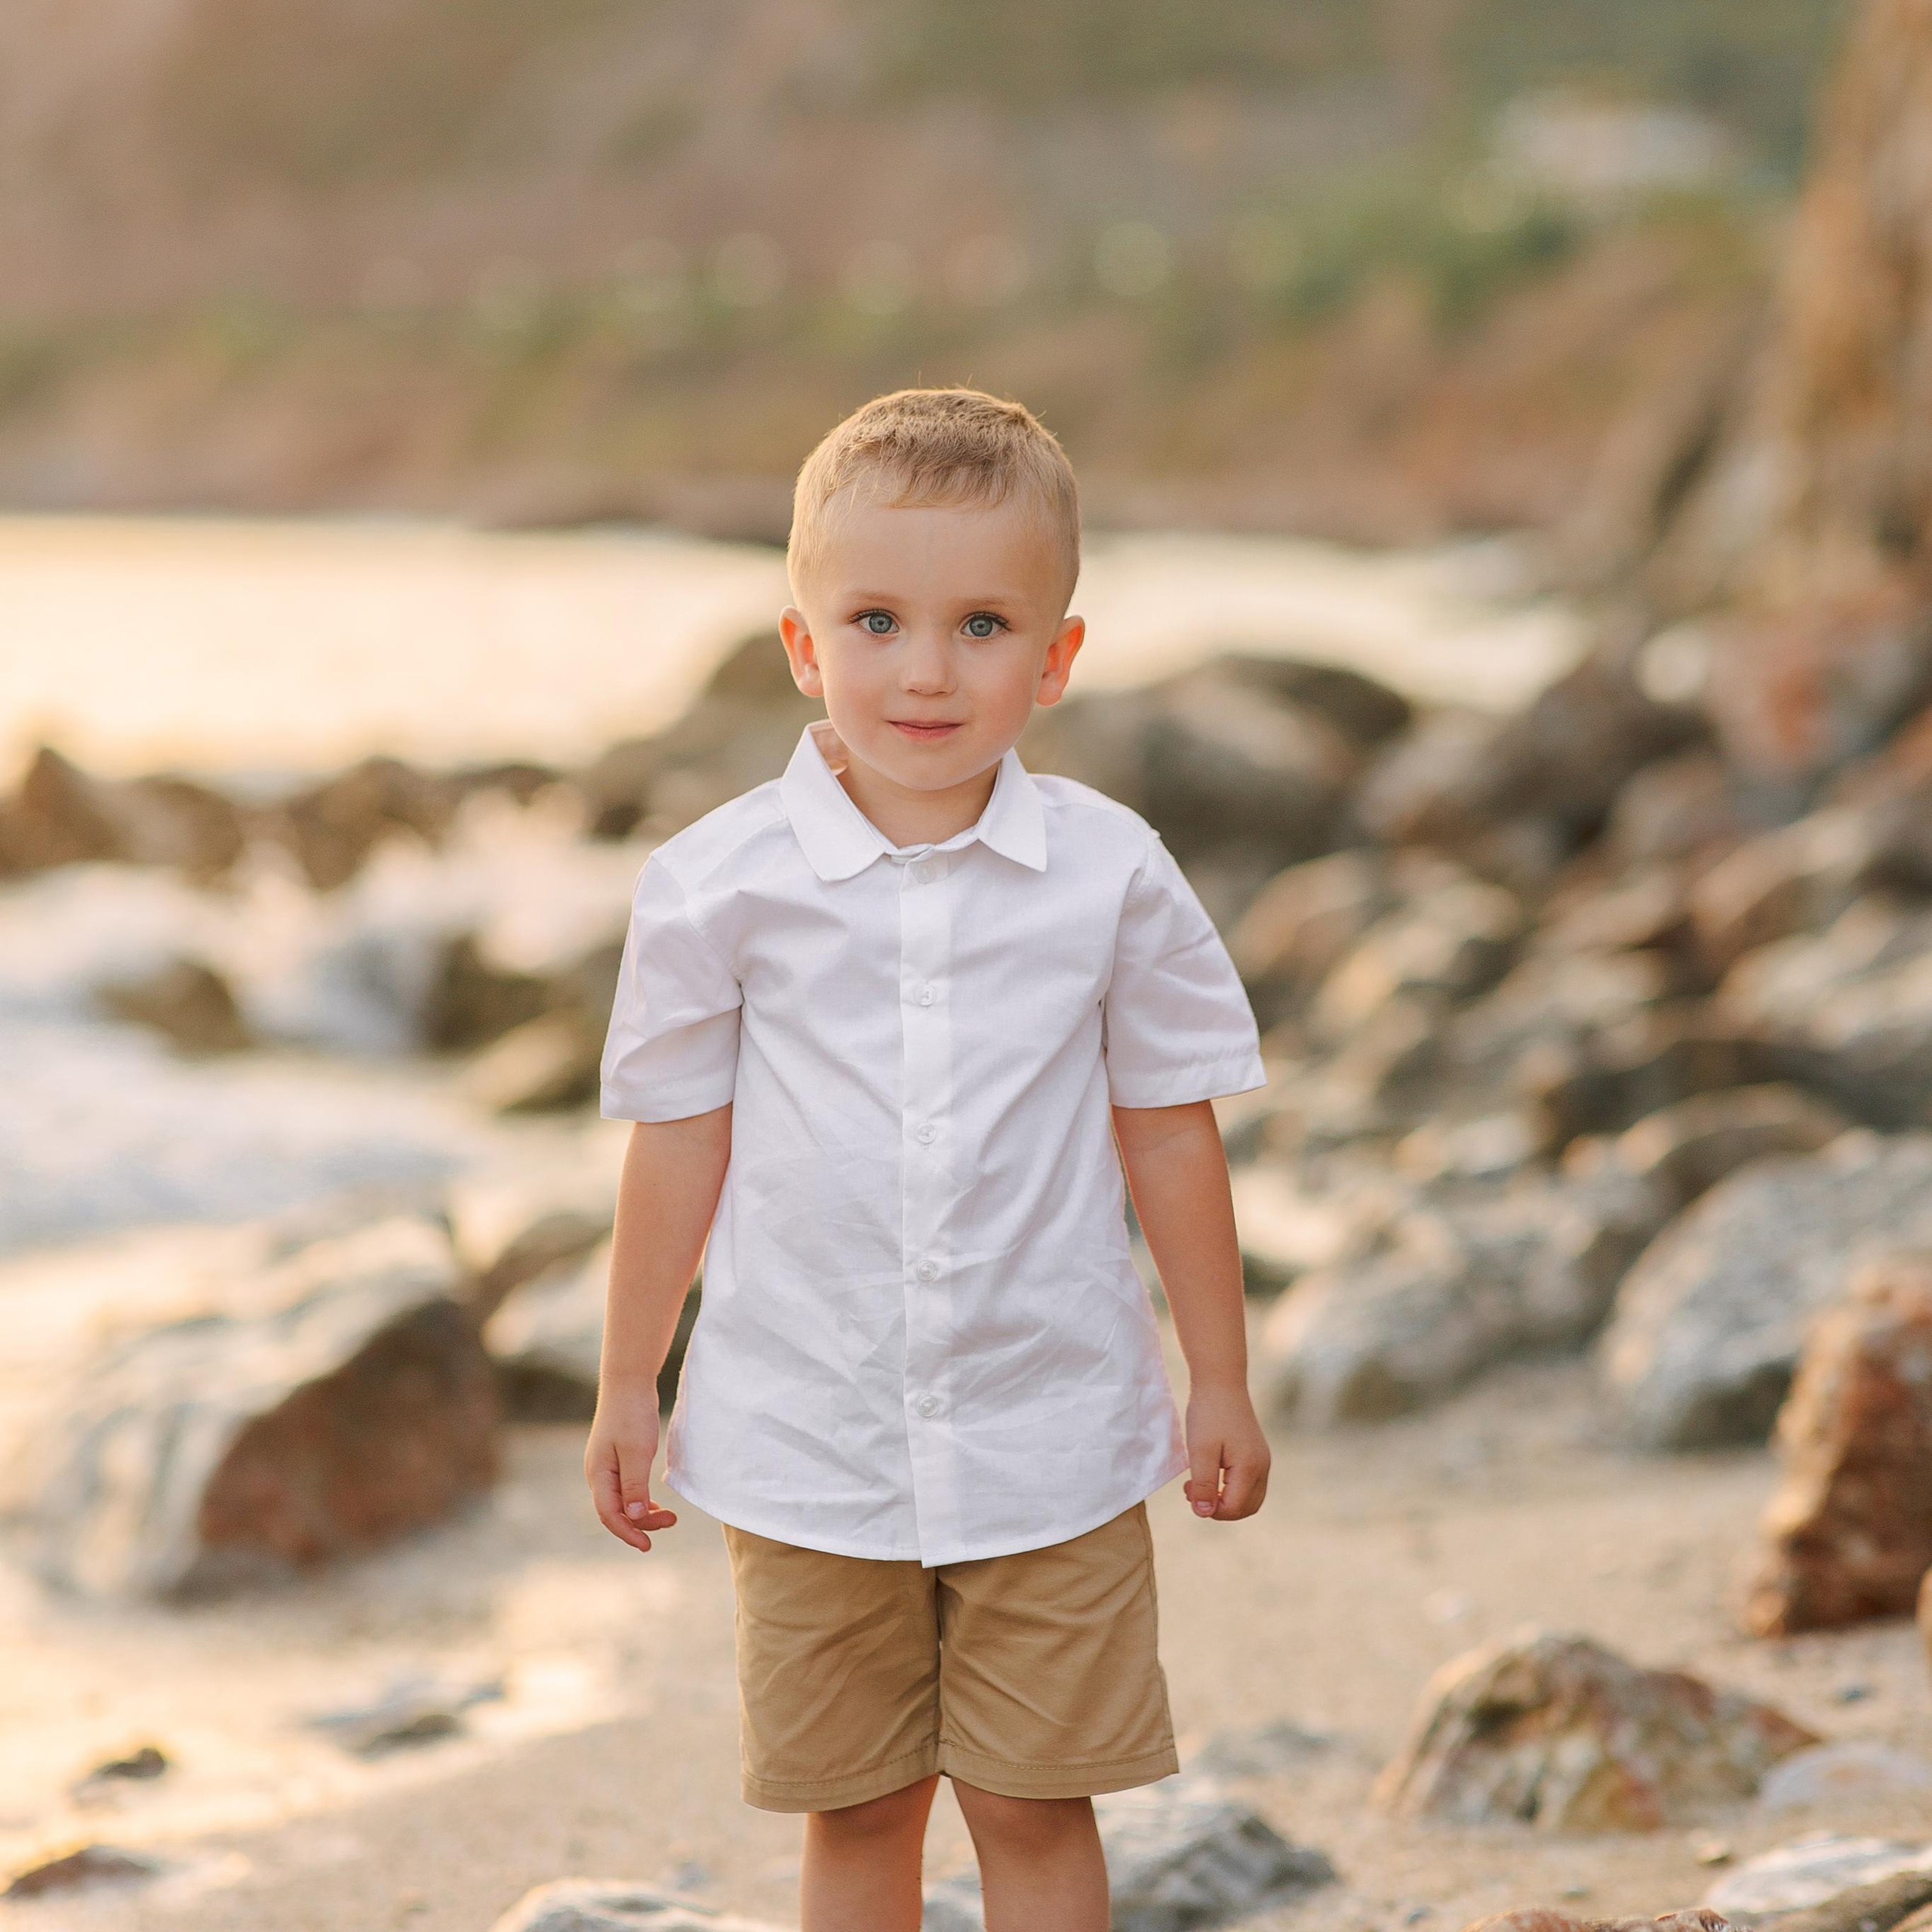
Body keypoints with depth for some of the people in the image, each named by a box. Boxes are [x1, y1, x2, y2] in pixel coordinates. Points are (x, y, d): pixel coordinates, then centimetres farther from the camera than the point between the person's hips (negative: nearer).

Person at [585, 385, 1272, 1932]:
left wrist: (1220, 1381, 8)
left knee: (1037, 1806, 7)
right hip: (808, 1446, 0)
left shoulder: (1109, 874, -5)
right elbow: (681, 1143, 2)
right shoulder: (721, 885, -7)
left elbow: (1168, 1129, 4)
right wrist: (629, 1386, 7)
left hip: (1050, 1441, 0)